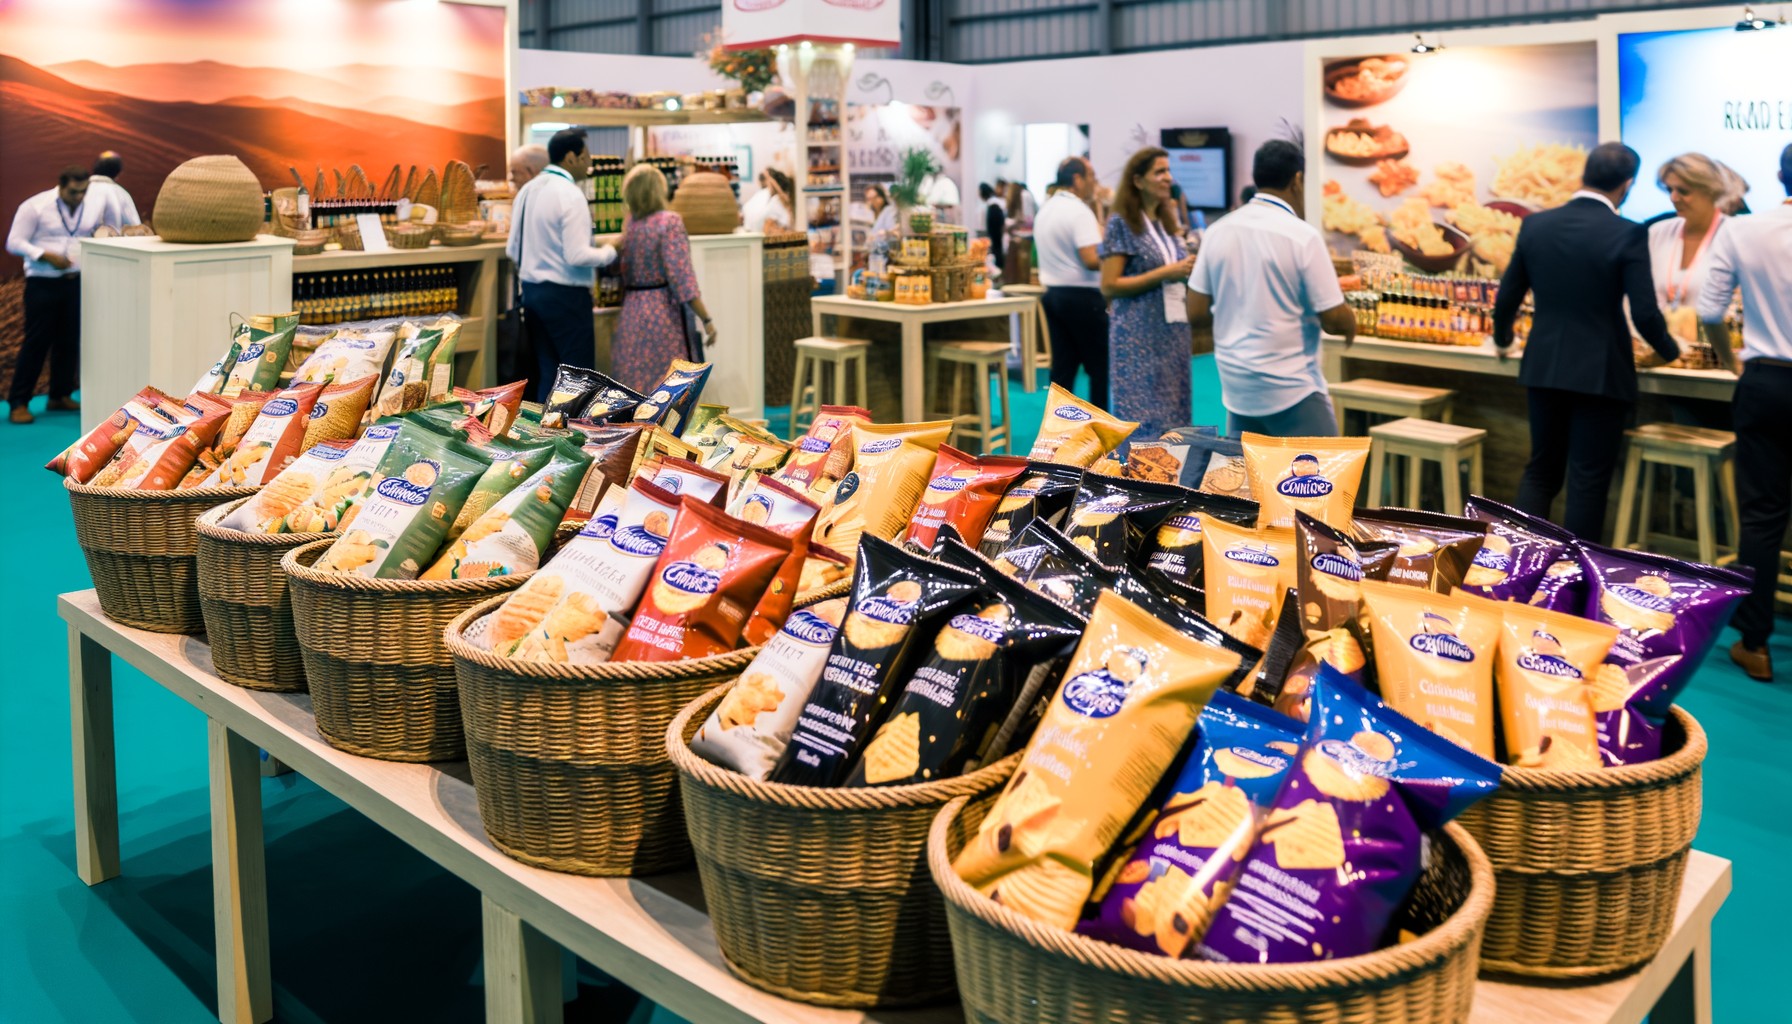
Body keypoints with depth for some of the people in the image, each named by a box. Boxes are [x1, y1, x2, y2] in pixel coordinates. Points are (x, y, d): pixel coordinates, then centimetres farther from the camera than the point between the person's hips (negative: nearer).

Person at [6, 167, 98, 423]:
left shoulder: (92, 208, 4)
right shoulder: (35, 207, -8)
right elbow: (14, 243, -7)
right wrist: (46, 255, -20)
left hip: (77, 282, 5)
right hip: (43, 284, -5)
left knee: (70, 341, 9)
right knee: (37, 342, -4)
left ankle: (60, 395, 23)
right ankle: (18, 402, 3)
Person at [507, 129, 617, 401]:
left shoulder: (528, 191, 9)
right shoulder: (571, 194, -16)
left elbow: (513, 250, 13)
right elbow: (577, 255, -22)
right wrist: (609, 253, -5)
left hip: (531, 290, 8)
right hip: (565, 295, -8)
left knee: (546, 373, 13)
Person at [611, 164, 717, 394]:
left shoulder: (629, 224, 7)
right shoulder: (669, 222, -11)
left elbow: (625, 272, 12)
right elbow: (681, 277, -17)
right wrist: (706, 319, -15)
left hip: (631, 315, 6)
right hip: (663, 313, -6)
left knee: (636, 390, 8)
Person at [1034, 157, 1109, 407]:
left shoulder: (1045, 210, 12)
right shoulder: (1079, 211, -15)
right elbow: (1091, 259, -23)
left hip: (1053, 293, 8)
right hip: (1082, 296, -8)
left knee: (1063, 365, 9)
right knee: (1100, 365, 1)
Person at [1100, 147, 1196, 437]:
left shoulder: (1166, 223, 15)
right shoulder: (1121, 223, -6)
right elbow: (1109, 286, -13)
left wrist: (1189, 272, 2)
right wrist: (1165, 274, -16)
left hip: (1173, 333, 7)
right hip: (1139, 337, -7)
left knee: (1173, 418, 7)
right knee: (1144, 421, -7)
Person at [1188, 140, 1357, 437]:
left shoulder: (1217, 232, 2)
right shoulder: (1302, 236, -13)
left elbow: (1196, 312, 5)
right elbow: (1334, 320, -11)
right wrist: (1351, 323, 10)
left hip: (1235, 388, 6)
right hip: (1291, 389, -6)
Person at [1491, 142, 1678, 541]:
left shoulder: (1535, 225, 0)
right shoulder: (1628, 234, -13)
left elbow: (1507, 297, 6)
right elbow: (1644, 314, -14)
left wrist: (1501, 339, 26)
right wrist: (1670, 351, 7)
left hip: (1543, 369, 4)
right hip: (1600, 374, -4)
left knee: (1540, 470, 17)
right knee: (1588, 482, 6)